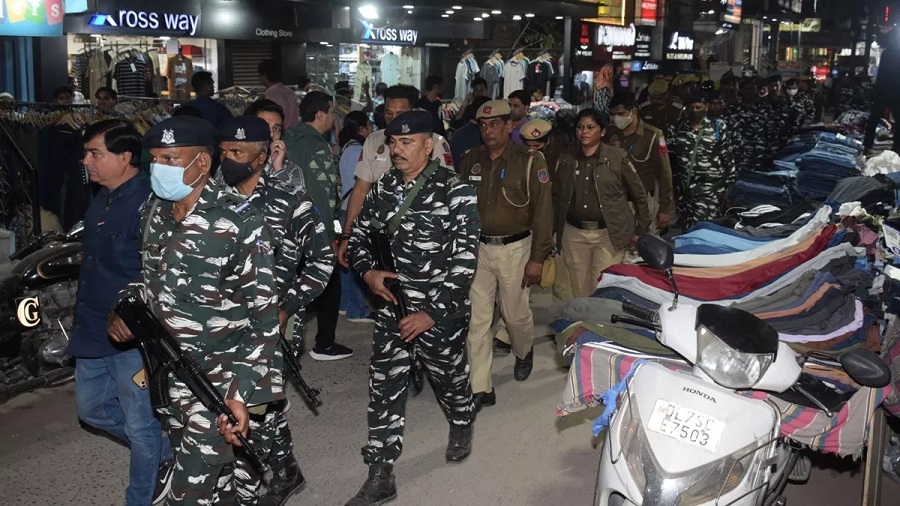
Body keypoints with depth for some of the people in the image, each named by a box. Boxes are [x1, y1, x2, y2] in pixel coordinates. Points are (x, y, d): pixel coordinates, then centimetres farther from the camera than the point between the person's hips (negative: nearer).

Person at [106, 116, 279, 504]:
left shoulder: (240, 223, -18)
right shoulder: (153, 212, 3)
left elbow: (263, 316, -17)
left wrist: (240, 392, -21)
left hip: (216, 381, -6)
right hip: (167, 374, 6)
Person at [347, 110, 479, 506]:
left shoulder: (454, 190, -14)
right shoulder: (383, 187, 2)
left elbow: (465, 258, -17)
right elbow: (360, 234, 14)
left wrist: (433, 312, -20)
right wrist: (368, 270, -7)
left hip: (441, 310, -4)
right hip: (392, 306, 4)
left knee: (449, 376, 18)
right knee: (384, 387, 3)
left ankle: (462, 425, 50)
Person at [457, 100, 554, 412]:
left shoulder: (529, 161, -8)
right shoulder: (470, 160, 4)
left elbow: (542, 211, -9)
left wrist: (537, 258, -12)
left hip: (514, 248, -3)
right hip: (477, 248, 3)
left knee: (515, 313, 9)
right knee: (476, 319, 1)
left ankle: (524, 352, 45)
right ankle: (480, 388, 9)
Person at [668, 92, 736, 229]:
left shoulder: (718, 126, 0)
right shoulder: (678, 128, 8)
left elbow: (728, 157, 1)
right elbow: (669, 155, 13)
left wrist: (728, 185, -1)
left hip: (710, 187, -4)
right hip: (685, 188, 4)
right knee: (686, 228, 9)